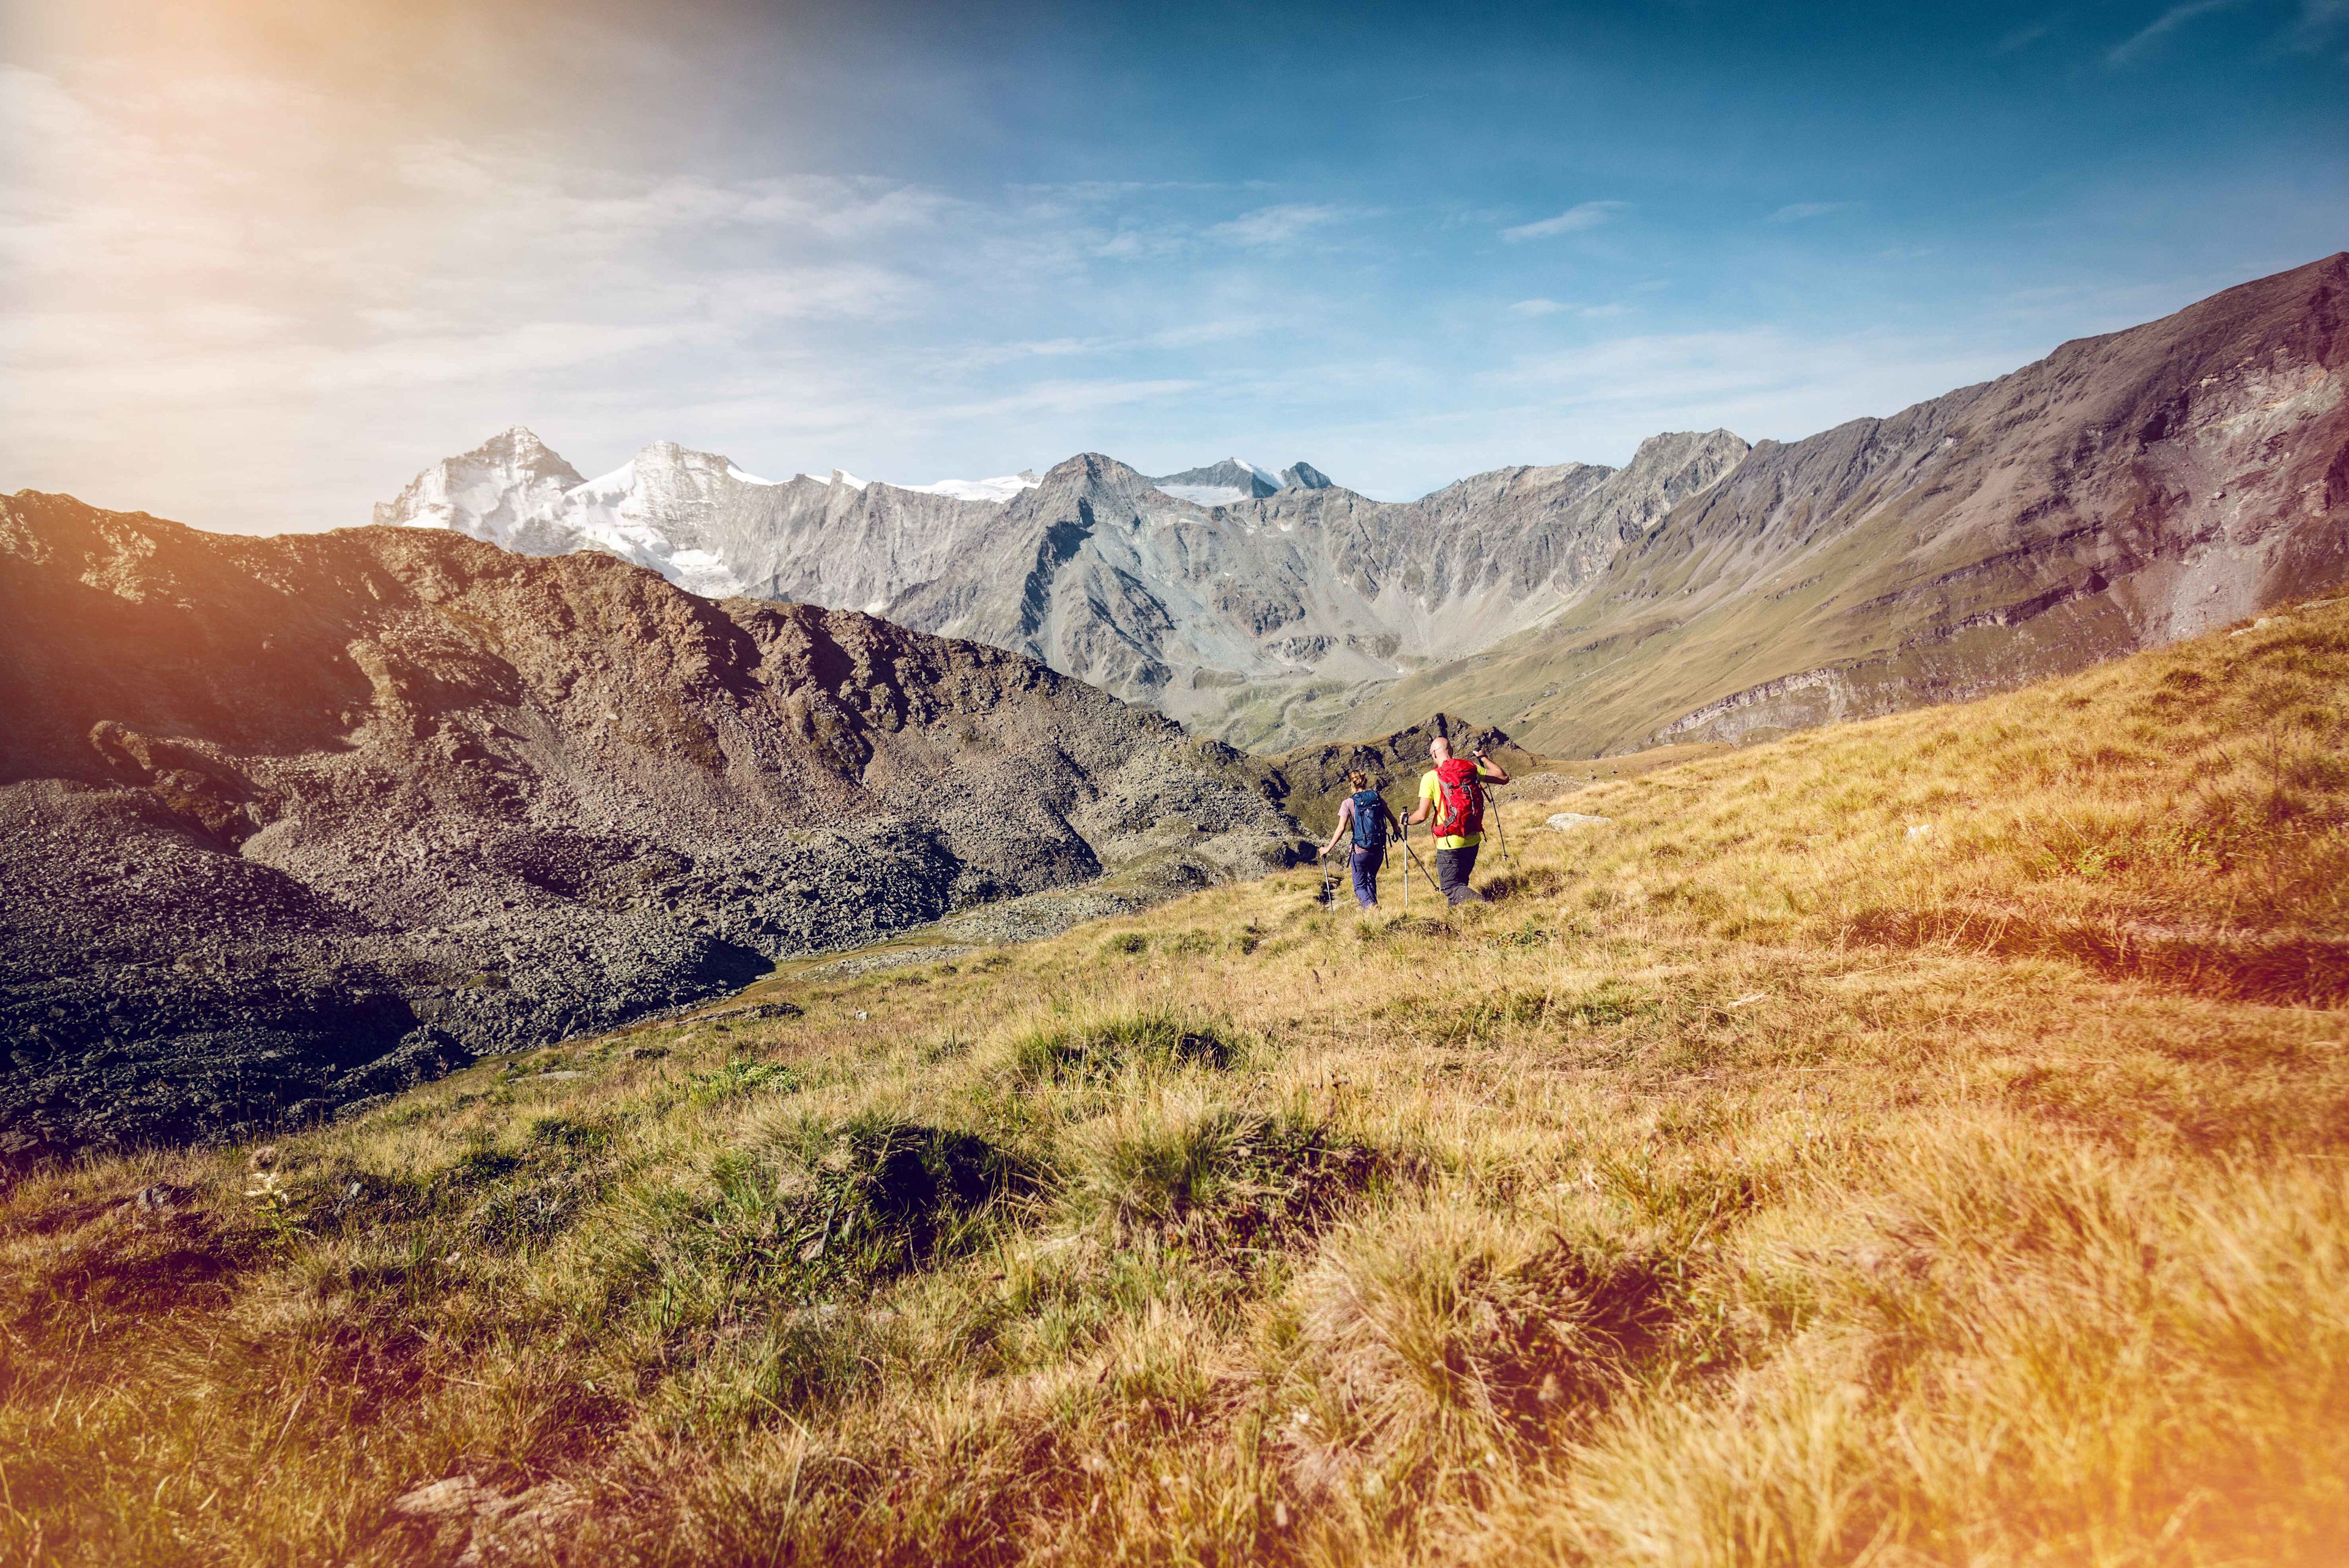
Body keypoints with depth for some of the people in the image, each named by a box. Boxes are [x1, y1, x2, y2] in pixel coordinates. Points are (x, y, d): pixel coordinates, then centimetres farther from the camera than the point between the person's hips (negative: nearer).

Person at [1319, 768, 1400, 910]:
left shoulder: (1348, 803, -9)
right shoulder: (1378, 798, 1)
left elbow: (1341, 829, -14)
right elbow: (1393, 820, 7)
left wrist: (1328, 848, -5)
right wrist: (1397, 830, 29)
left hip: (1360, 850, -4)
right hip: (1379, 849, 4)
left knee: (1360, 885, 8)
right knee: (1371, 879, 27)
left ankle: (1369, 904, -18)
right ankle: (1372, 901, 35)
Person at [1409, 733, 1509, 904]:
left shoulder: (1431, 777, -11)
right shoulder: (1471, 768, 1)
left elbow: (1422, 815, -12)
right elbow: (1504, 777, 10)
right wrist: (1484, 758, 23)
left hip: (1449, 844, -5)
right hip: (1473, 840, 5)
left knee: (1451, 887, 0)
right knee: (1460, 882, 23)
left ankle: (1484, 904, -23)